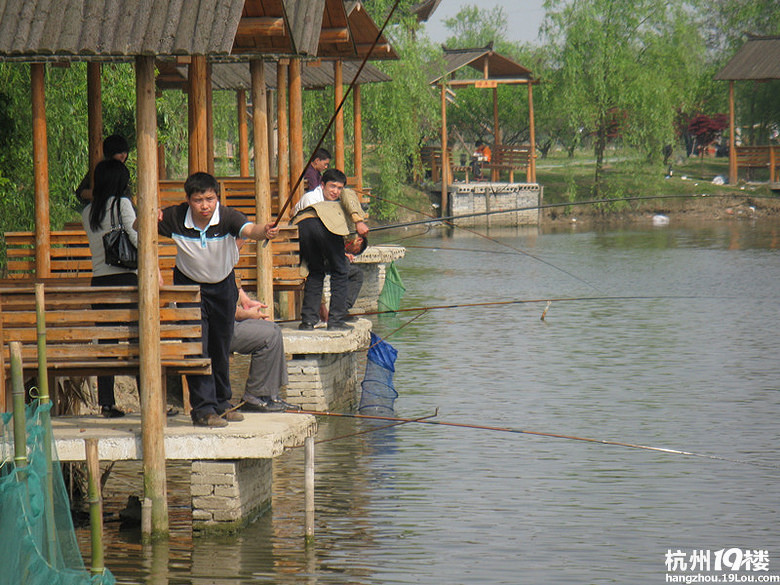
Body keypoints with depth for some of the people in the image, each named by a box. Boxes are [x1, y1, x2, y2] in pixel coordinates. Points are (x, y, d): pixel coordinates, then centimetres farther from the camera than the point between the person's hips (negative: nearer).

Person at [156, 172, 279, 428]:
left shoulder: (227, 218, -26)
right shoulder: (175, 218, -21)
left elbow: (249, 229, -45)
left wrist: (265, 231, -68)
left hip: (223, 285, 1)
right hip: (189, 285, -1)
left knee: (221, 347, 10)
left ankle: (221, 402, 28)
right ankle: (203, 409, -9)